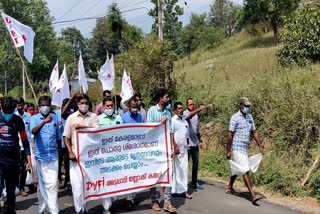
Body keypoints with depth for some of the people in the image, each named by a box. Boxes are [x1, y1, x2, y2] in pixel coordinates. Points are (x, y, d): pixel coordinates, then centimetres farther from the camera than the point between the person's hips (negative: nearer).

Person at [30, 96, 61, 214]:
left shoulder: (54, 117, 6)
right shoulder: (35, 118, -1)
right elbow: (34, 131, -23)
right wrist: (44, 121, -38)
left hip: (53, 156, 1)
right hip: (40, 156, -1)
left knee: (53, 184, -2)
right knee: (42, 183, 10)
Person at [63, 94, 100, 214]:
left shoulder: (93, 116, 6)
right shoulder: (71, 118, 6)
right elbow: (66, 136, 4)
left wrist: (82, 126, -12)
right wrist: (70, 152, -5)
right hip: (76, 154, 0)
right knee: (76, 182, -2)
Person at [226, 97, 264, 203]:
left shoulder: (249, 117, 11)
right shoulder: (235, 117, -11)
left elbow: (254, 132, 16)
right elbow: (230, 135, -11)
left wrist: (260, 146, 11)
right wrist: (228, 151, -11)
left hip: (245, 148, 8)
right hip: (237, 148, -7)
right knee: (245, 171, -11)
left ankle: (229, 188, 34)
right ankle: (252, 195, -12)